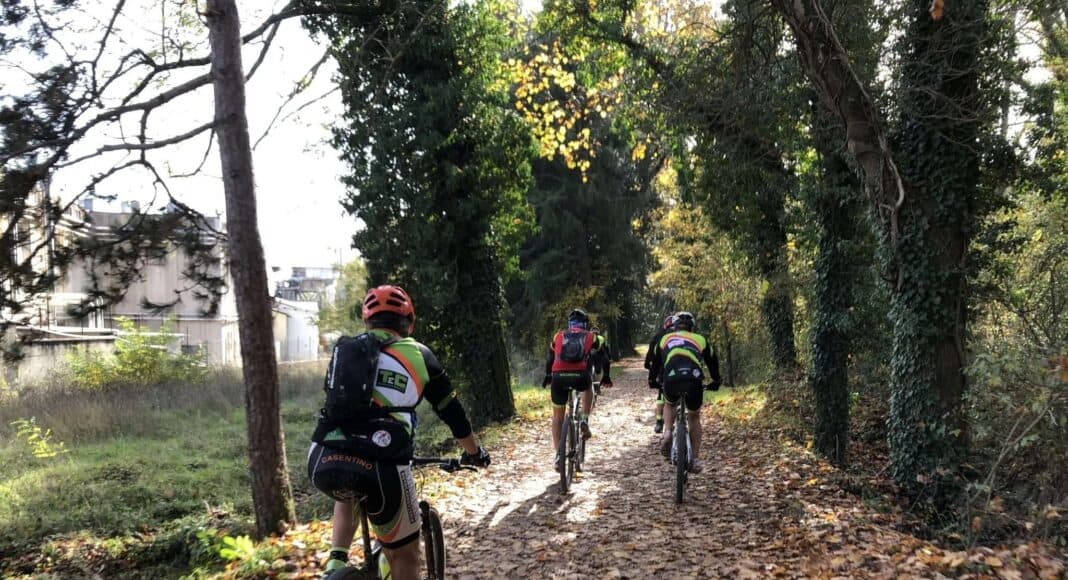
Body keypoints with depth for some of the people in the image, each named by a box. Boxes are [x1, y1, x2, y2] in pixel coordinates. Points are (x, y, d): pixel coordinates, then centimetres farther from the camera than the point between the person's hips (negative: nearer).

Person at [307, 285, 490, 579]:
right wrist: (474, 452, 39)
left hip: (324, 462, 4)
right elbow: (452, 411, 22)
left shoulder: (345, 350, 23)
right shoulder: (418, 354, 15)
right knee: (404, 553, 18)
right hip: (380, 465, -3)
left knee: (347, 495, 40)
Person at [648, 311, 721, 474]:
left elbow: (655, 362, 40)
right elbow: (712, 361, 39)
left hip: (671, 380, 0)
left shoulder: (665, 338, 29)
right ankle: (696, 459, 23)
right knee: (694, 417, 25)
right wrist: (716, 382, 54)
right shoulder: (700, 339, 28)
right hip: (694, 380, 0)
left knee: (670, 405, 34)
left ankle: (667, 435, 10)